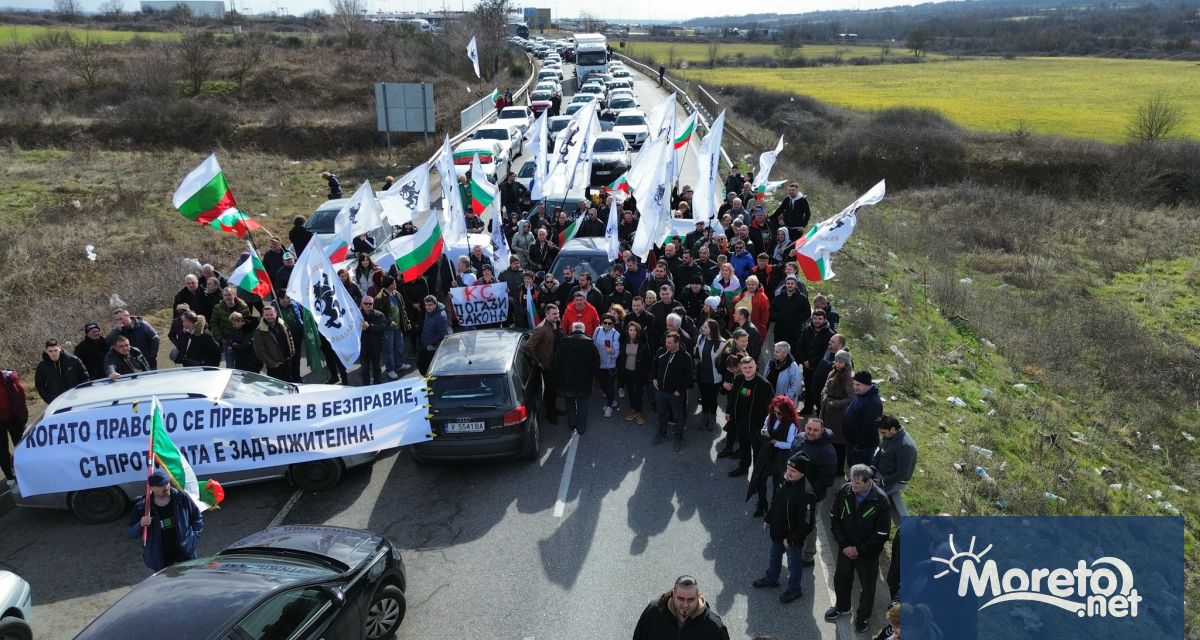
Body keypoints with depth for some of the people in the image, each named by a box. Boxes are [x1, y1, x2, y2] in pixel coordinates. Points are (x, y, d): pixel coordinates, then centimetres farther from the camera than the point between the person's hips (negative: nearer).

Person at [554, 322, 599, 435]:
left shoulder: (564, 343, -8)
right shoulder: (590, 344, -6)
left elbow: (557, 361, -6)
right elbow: (597, 363, -1)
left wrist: (558, 375, 5)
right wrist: (592, 375, 12)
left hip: (567, 379, 0)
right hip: (584, 380, 0)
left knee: (570, 402, 17)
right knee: (582, 404, 10)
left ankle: (572, 424, 27)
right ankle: (581, 427, 12)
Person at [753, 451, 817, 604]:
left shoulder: (806, 494, -34)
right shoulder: (785, 480, -10)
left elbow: (807, 523, -27)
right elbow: (775, 502, 8)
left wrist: (791, 539, -20)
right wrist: (767, 519, 14)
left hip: (792, 536, -8)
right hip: (777, 531, 8)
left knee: (794, 563, 16)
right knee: (773, 555, 28)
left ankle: (794, 589, 40)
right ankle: (771, 578, 54)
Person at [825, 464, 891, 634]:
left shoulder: (880, 501, -26)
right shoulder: (844, 491, -18)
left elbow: (881, 535, -19)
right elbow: (834, 518, -6)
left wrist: (859, 549, -17)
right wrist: (844, 545, -11)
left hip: (868, 553, -3)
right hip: (846, 548, 3)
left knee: (867, 586, 15)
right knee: (841, 578, 21)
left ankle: (863, 616, 41)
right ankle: (842, 607, 49)